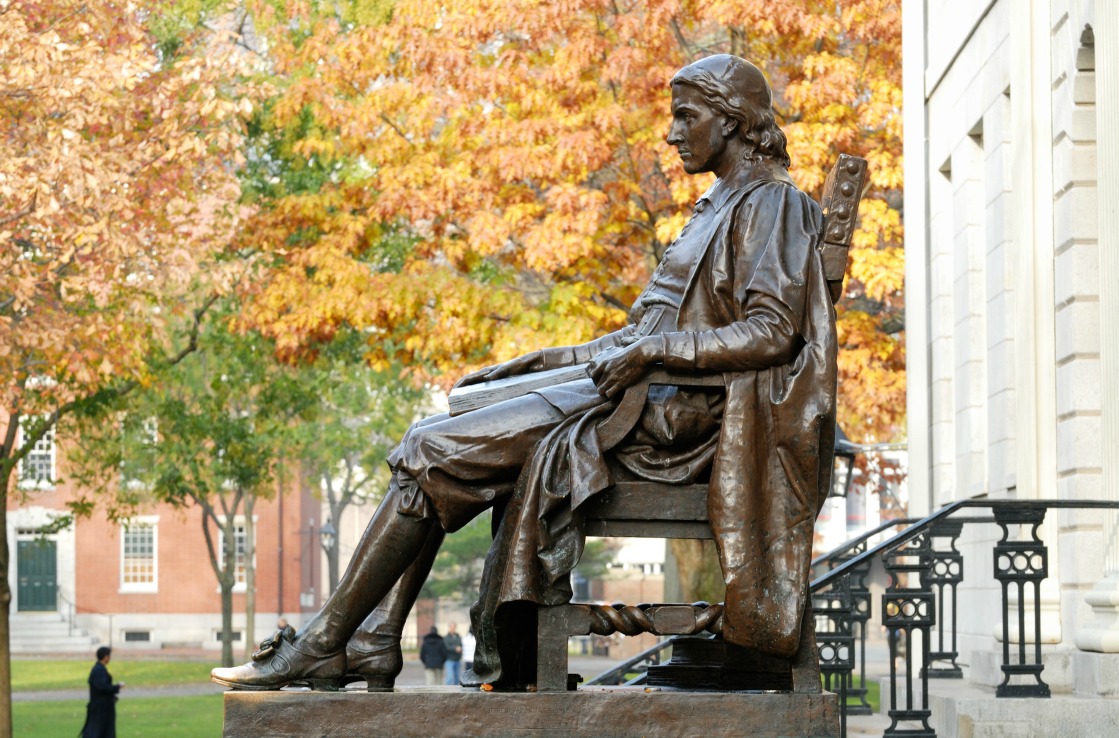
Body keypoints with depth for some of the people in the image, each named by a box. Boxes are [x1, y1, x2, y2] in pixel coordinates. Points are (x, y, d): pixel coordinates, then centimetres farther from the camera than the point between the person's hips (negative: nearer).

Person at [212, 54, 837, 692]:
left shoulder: (773, 205, -5)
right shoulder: (719, 208, 24)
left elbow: (773, 334, -19)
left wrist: (653, 351, -26)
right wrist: (533, 364, 17)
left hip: (677, 417, -10)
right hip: (646, 402, 10)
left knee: (432, 452, -14)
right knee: (432, 443, 0)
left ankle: (324, 645, -9)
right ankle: (372, 649, -8)